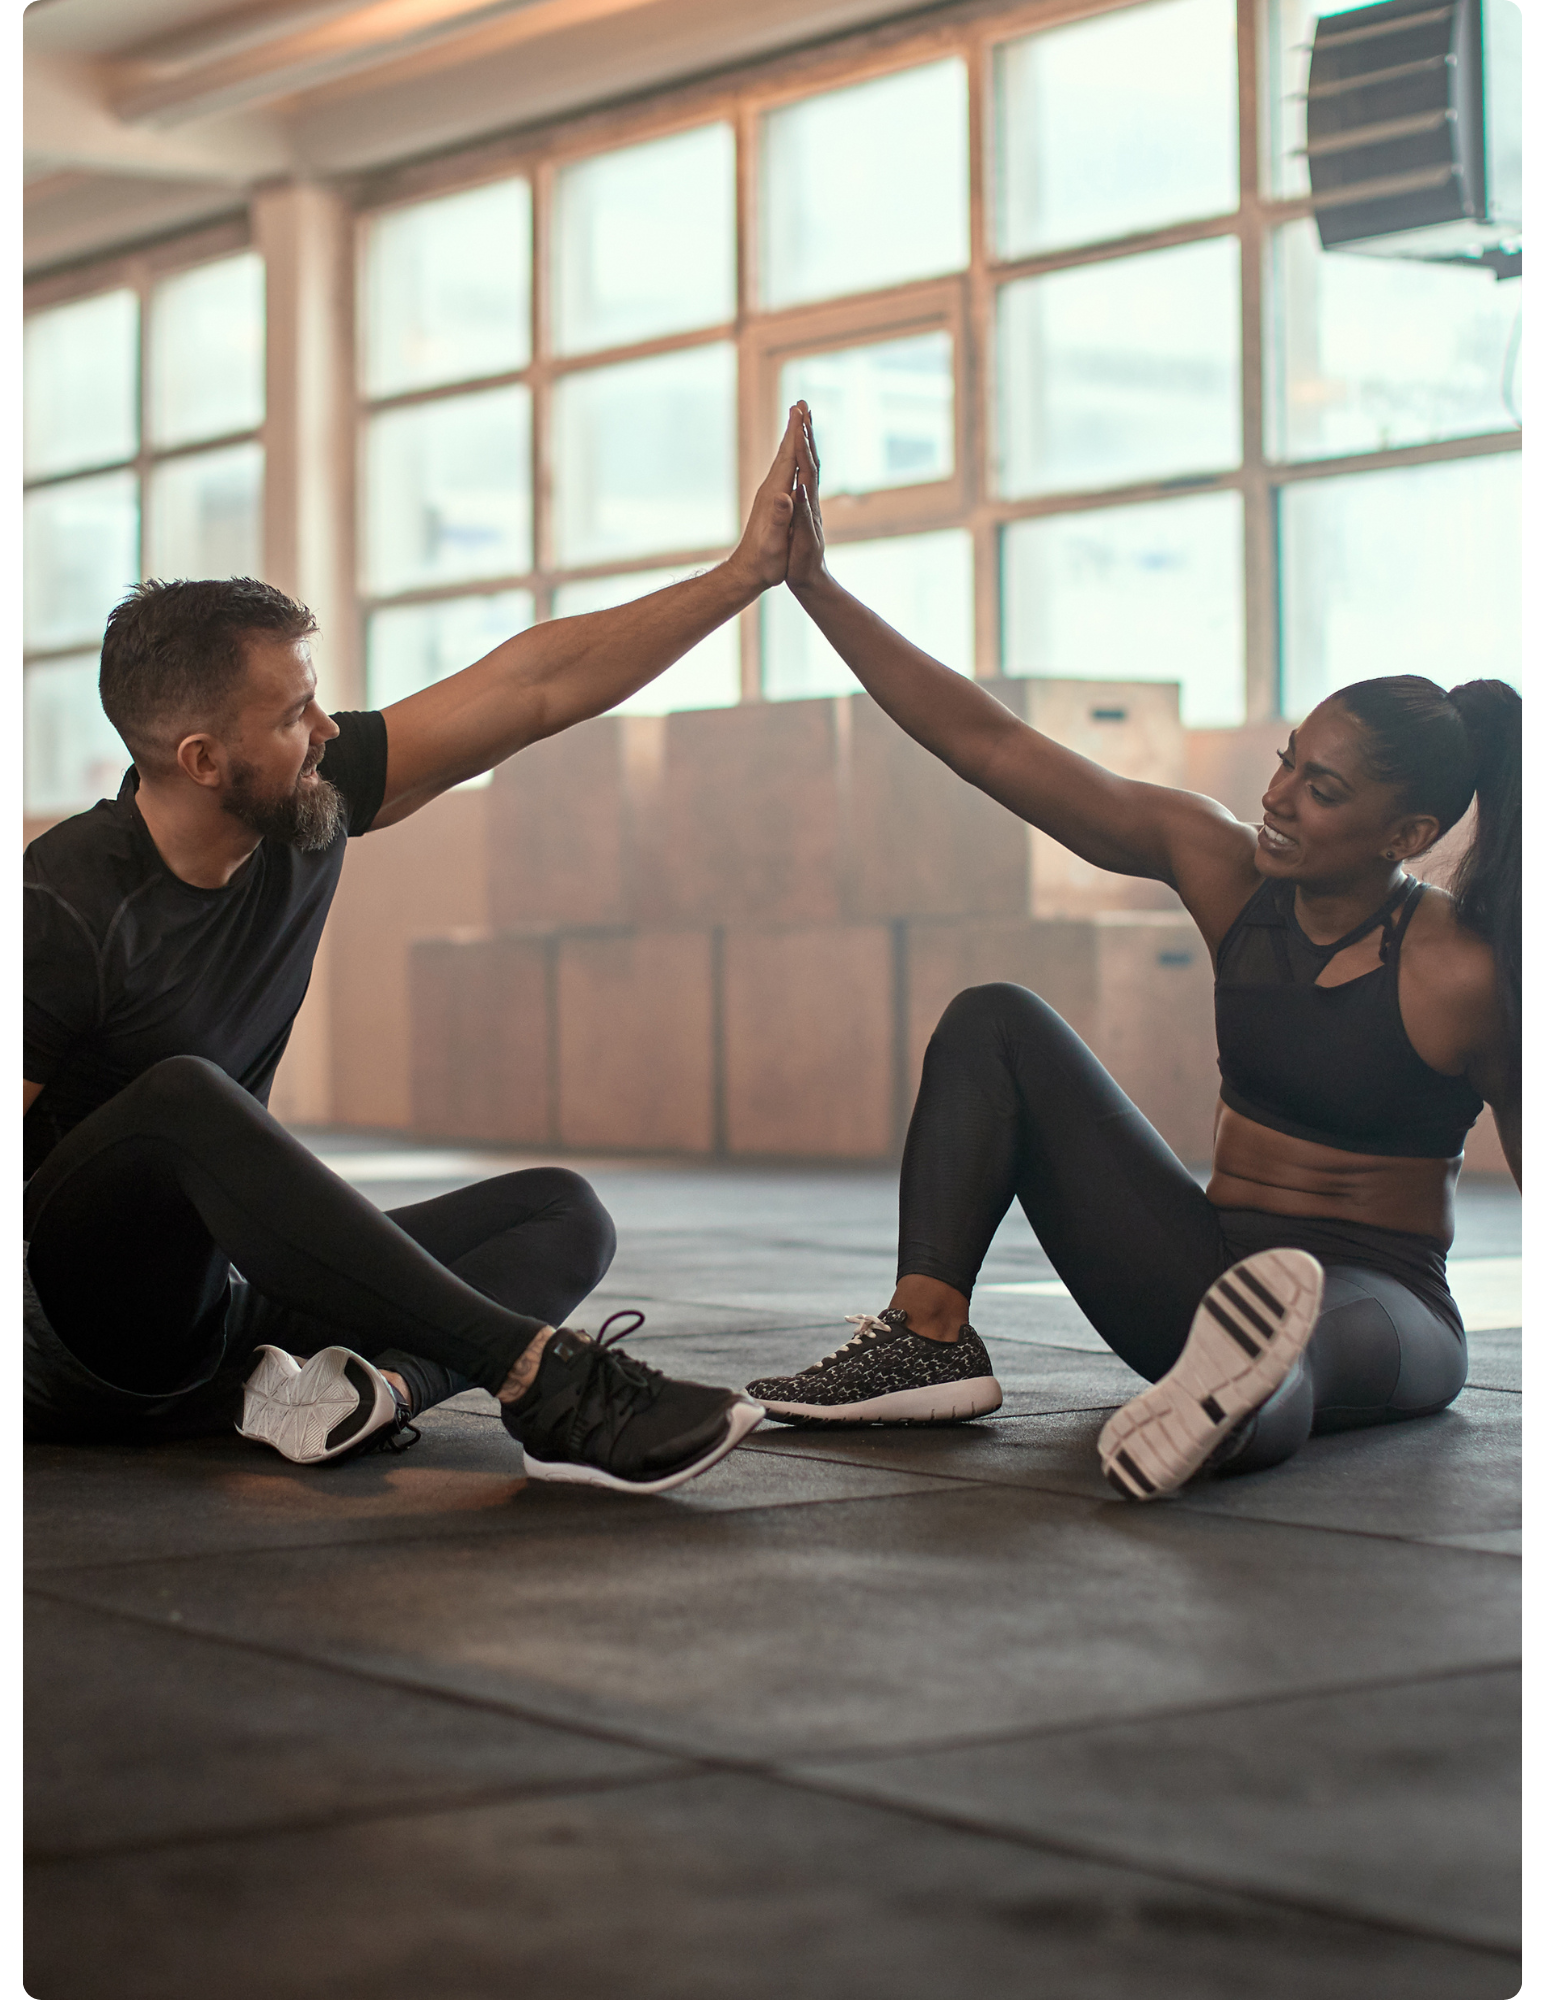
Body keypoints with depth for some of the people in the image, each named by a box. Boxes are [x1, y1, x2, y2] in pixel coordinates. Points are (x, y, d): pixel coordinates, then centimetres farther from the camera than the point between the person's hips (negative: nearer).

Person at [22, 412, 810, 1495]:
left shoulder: (309, 804, -1)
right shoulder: (67, 911, -20)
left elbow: (534, 687, 2)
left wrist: (749, 570, 1)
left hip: (225, 1304, 7)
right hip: (69, 1351, -7)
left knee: (562, 1213, 0)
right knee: (180, 1099, -35)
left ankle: (368, 1383, -32)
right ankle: (544, 1379, -37)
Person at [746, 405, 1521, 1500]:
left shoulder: (1461, 974, -16)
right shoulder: (1221, 866, -3)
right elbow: (988, 744, -5)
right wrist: (813, 581, -9)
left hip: (1379, 1300, -6)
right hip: (1211, 1266, 6)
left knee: (1306, 1326, -44)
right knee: (996, 1021, -4)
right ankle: (927, 1337, -22)